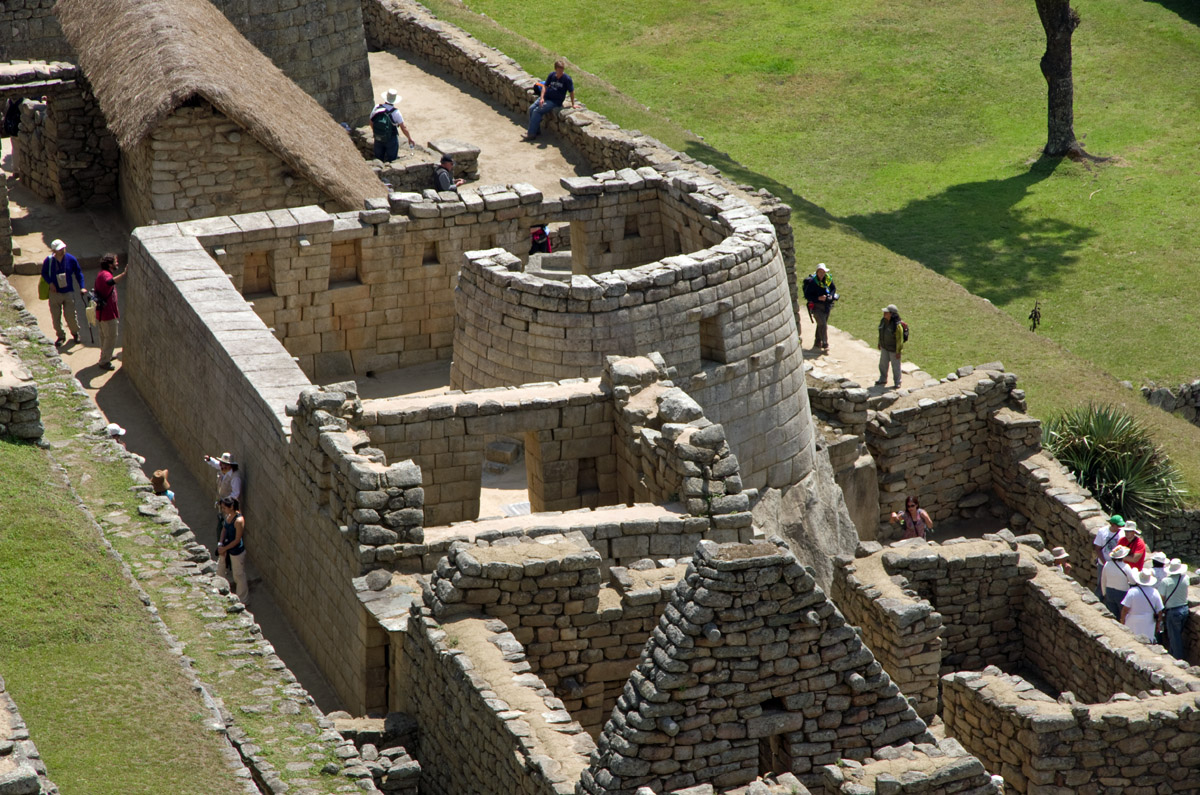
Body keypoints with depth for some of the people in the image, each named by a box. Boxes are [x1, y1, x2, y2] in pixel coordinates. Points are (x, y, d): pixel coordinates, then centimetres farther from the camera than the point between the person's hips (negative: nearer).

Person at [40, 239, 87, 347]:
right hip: (55, 293, 1)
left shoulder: (71, 259, -8)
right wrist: (50, 283, -10)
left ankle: (75, 333, 26)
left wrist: (82, 287, -3)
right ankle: (60, 336, 22)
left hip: (69, 292, -1)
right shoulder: (48, 261, -9)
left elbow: (78, 273, 4)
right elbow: (44, 273, 7)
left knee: (70, 315, -1)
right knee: (56, 316, 4)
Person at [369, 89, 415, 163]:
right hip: (391, 140, -3)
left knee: (378, 159, 19)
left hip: (378, 139, 3)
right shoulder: (395, 113, -21)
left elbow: (371, 122, 2)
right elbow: (403, 127, -13)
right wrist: (410, 138, 2)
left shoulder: (376, 108, -12)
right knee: (391, 160, 12)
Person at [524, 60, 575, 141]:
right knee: (531, 108, -7)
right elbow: (545, 86, 6)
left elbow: (571, 91, -6)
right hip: (546, 97, 6)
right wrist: (542, 98, -7)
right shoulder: (552, 75, 1)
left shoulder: (567, 79, -14)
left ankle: (532, 134, -14)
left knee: (537, 111, -20)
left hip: (555, 101, -6)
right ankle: (536, 130, 5)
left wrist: (572, 104, -1)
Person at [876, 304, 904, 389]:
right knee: (883, 363, 19)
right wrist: (880, 343, 17)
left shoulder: (897, 325, -30)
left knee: (895, 366, 8)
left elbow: (899, 339, -22)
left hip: (894, 349, -7)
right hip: (885, 347, 7)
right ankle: (883, 379, 38)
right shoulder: (884, 321, -7)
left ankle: (897, 382, 25)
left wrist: (898, 352, -18)